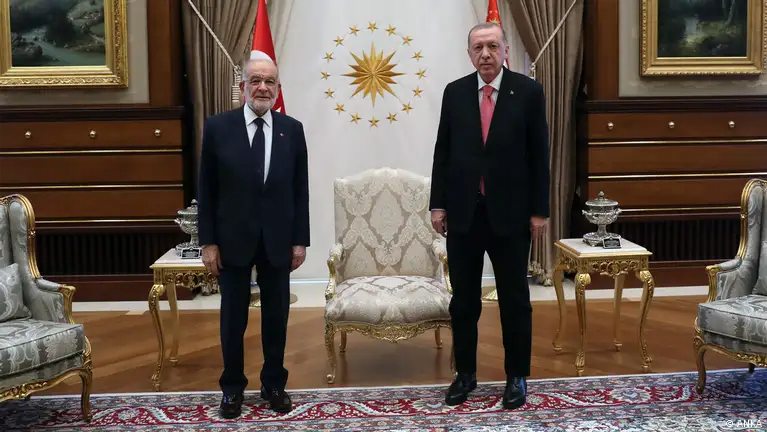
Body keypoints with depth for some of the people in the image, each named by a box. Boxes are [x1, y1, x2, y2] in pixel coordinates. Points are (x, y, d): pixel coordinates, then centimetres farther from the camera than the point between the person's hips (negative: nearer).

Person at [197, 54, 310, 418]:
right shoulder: (218, 127, -4)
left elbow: (300, 190, 3)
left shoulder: (292, 129, 1)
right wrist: (208, 241, -5)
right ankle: (232, 387, 26)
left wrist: (300, 240, 0)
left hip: (277, 240, 1)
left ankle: (273, 384, 28)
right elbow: (206, 190, -2)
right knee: (233, 317, 10)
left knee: (276, 315, 11)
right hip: (233, 239, -1)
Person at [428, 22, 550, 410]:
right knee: (463, 300, 10)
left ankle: (517, 377, 22)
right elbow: (443, 152, 6)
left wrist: (539, 210, -5)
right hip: (463, 211, 2)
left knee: (514, 300, 8)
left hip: (509, 212, -2)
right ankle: (465, 373, 25)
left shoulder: (528, 91, -2)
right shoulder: (454, 92, 4)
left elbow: (539, 155, -2)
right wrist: (438, 204, 1)